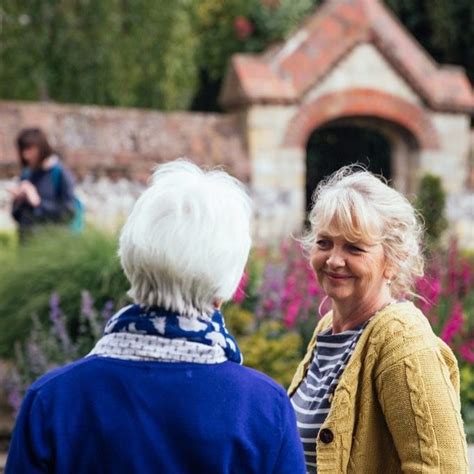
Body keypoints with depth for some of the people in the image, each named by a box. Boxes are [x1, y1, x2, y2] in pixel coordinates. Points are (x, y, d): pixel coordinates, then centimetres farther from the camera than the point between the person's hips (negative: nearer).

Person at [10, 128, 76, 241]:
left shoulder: (60, 172, -7)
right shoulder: (26, 174, 11)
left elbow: (68, 212, -11)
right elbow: (17, 215, 16)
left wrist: (38, 202, -14)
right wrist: (18, 200, -4)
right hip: (26, 238, 6)